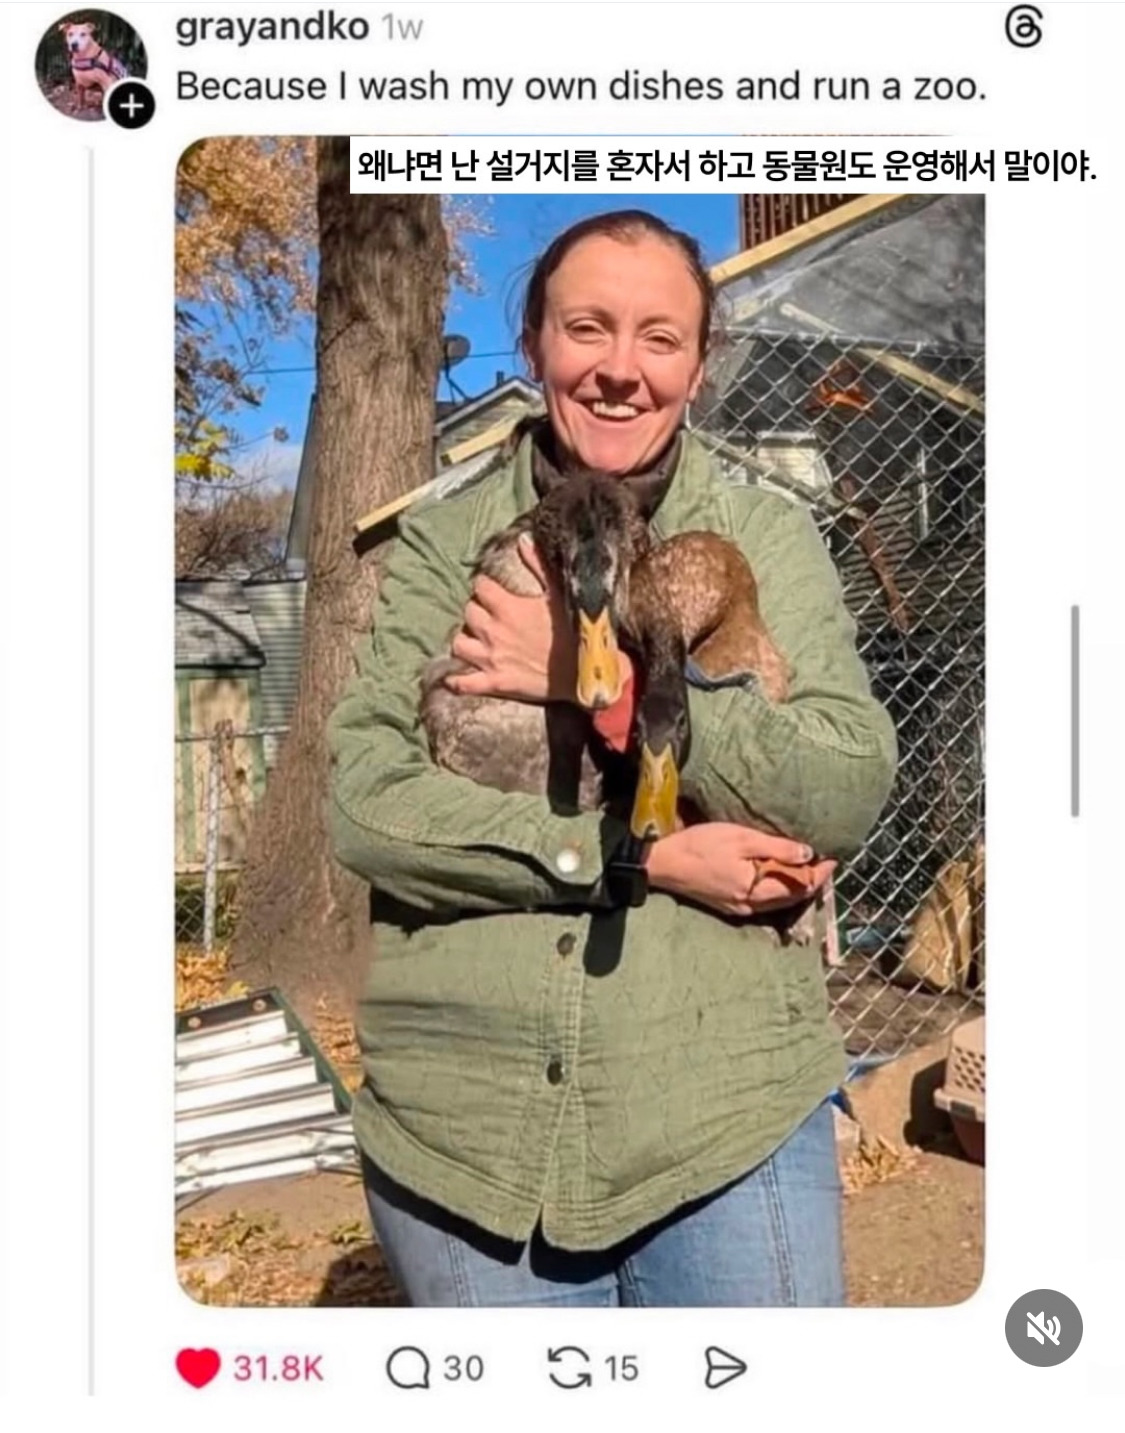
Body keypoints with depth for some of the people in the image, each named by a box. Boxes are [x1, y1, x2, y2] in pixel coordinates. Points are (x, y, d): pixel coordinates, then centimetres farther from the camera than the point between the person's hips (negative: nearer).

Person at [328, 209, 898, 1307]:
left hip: (728, 1126, 0)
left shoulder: (769, 541, 2)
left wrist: (599, 675, -16)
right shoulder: (442, 545, 2)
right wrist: (646, 855, -15)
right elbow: (360, 801, -8)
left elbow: (848, 792, -9)